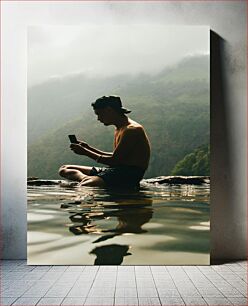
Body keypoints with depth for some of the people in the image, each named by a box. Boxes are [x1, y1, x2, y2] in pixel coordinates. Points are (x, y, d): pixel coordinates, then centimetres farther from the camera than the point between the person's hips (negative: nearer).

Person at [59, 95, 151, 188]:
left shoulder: (132, 130, -14)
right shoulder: (119, 128, 18)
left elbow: (114, 160, -17)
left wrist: (86, 152, -8)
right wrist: (89, 148, 17)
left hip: (130, 174, -11)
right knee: (64, 170, 2)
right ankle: (86, 178, -21)